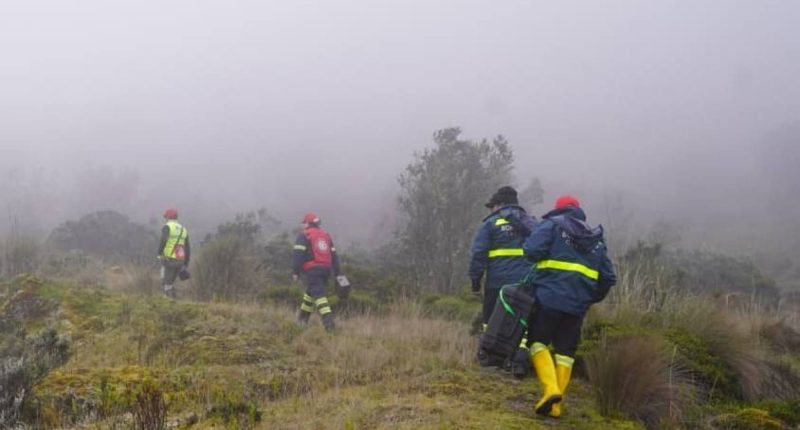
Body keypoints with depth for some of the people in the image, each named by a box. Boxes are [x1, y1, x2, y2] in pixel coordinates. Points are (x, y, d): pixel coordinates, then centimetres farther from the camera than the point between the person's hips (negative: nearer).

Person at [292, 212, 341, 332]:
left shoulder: (304, 236, -2)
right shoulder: (326, 235, 18)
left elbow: (298, 254, -12)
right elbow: (333, 255, 17)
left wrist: (295, 272, -11)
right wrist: (336, 272, 18)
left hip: (311, 270, -7)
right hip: (326, 269, 7)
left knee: (318, 295, -12)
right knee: (310, 292, 24)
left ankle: (328, 322, -25)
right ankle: (303, 317, 34)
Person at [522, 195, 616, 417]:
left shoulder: (553, 224, 2)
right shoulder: (597, 239, 18)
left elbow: (531, 250, -13)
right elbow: (608, 277, 16)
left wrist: (542, 259, 9)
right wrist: (593, 297, 28)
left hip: (549, 297, -4)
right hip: (578, 305, 4)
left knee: (538, 341, 7)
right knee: (565, 351, 11)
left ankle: (550, 388, -13)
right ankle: (556, 404, 9)